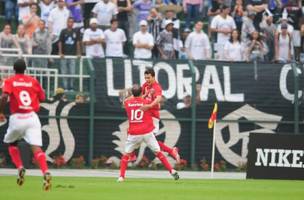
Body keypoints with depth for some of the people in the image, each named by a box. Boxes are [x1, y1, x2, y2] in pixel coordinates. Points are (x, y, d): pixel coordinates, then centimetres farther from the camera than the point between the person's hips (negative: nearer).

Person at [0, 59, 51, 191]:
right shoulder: (33, 81, 11)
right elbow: (42, 97, 14)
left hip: (17, 118, -1)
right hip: (32, 117, 1)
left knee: (11, 143, 25)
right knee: (36, 147, -8)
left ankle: (20, 168, 4)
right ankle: (46, 172, -31)